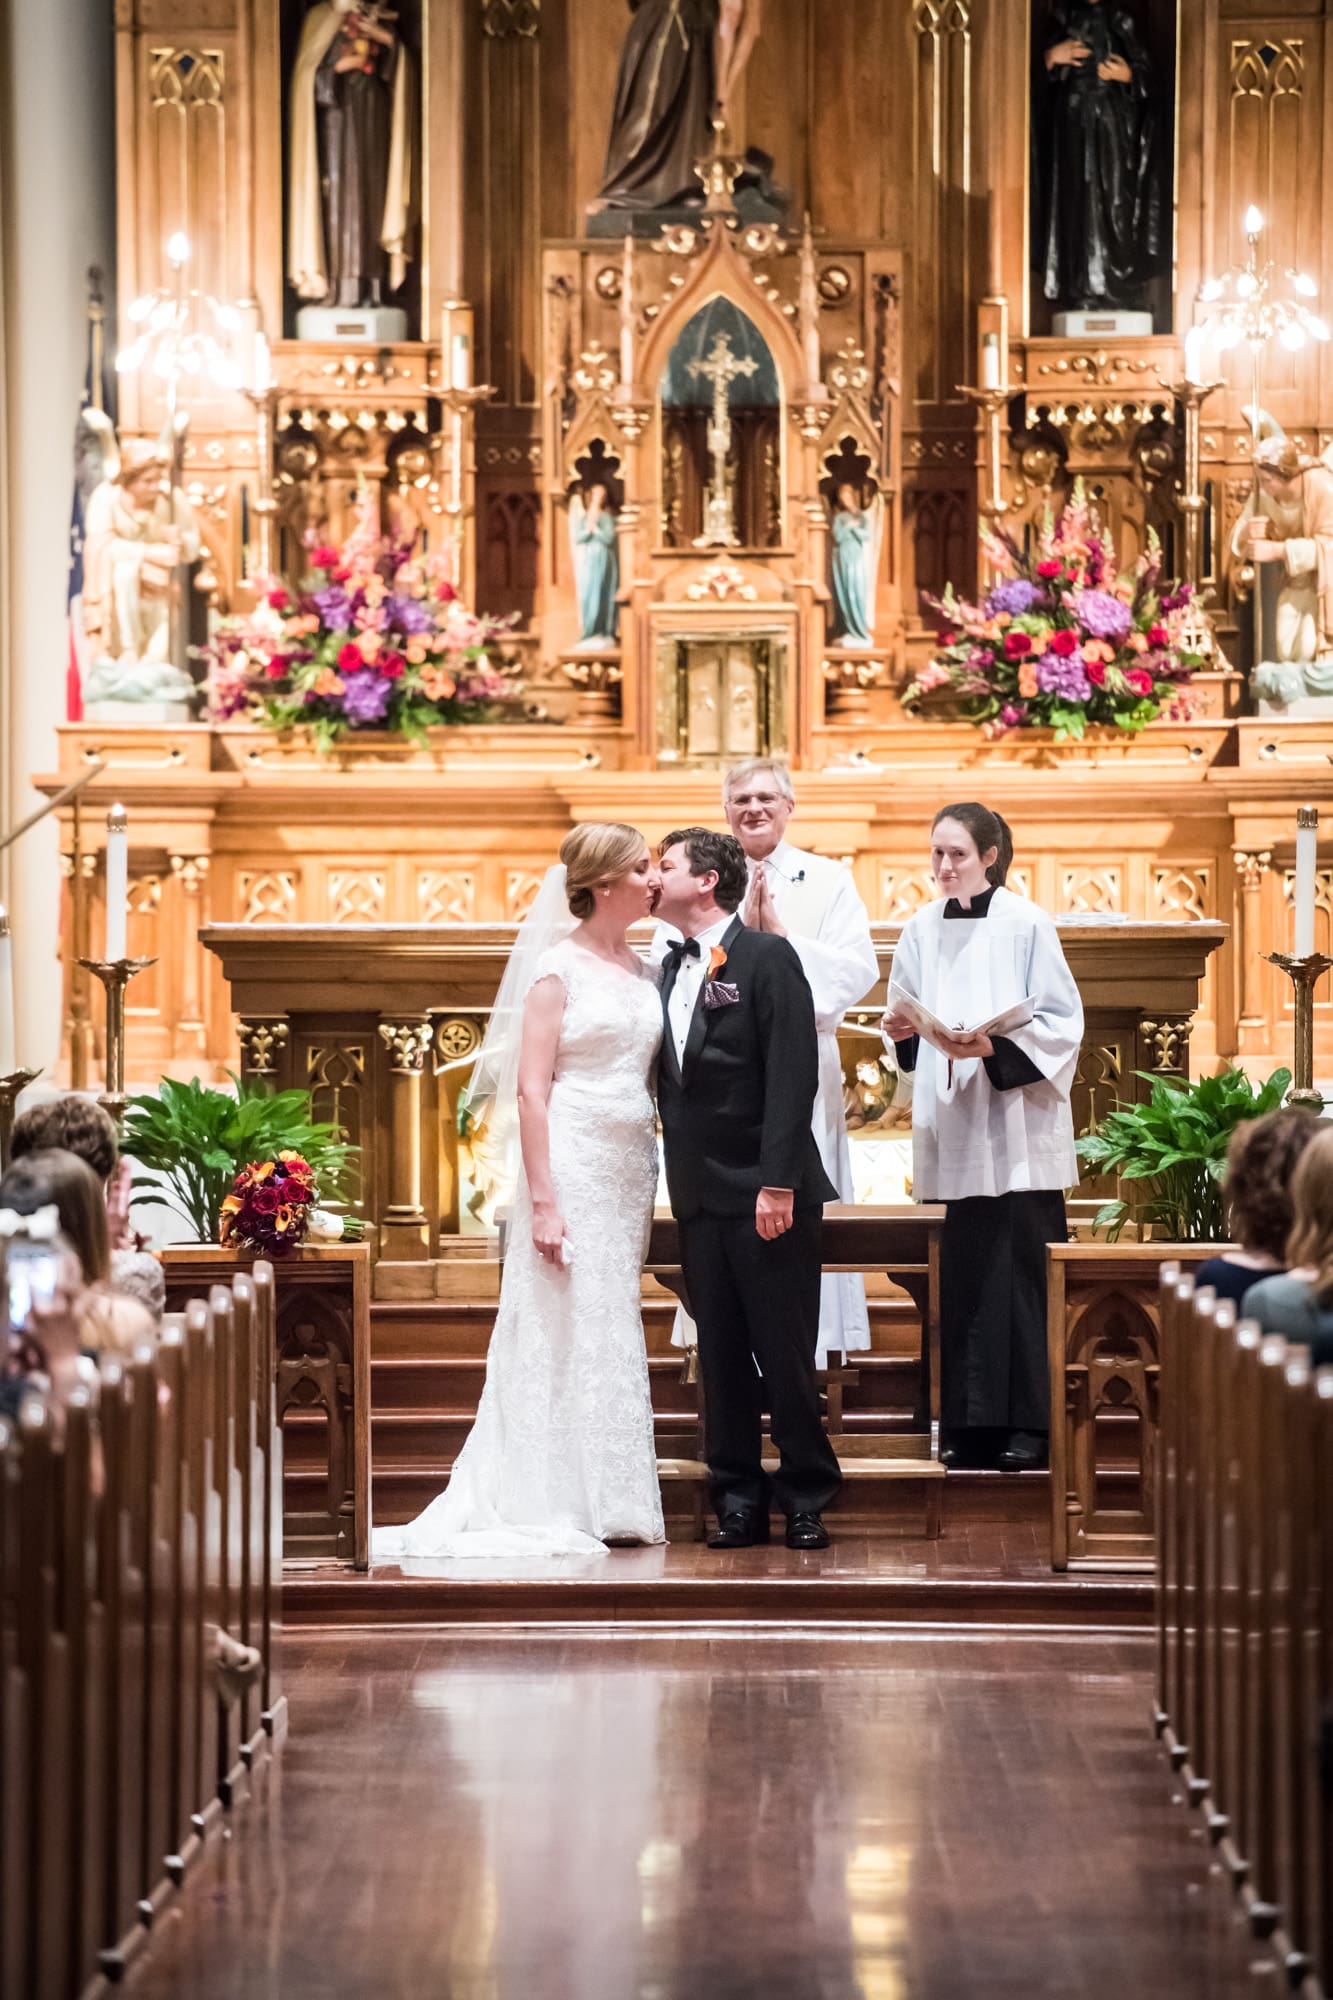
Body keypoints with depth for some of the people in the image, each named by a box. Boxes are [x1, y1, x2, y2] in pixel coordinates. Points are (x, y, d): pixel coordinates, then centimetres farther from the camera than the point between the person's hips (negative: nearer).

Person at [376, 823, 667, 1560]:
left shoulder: (643, 969, 12)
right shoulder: (558, 969, -7)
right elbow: (530, 1090, -12)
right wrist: (542, 1201, -17)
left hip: (632, 1166, 7)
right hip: (571, 1162, -6)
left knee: (614, 1330, 8)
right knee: (565, 1330, -3)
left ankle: (612, 1505, 12)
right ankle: (555, 1506, 2)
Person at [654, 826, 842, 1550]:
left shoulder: (766, 957, -6)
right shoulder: (669, 970, 14)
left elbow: (792, 1076, -13)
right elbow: (671, 1083, 15)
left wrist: (778, 1183, -19)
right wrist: (676, 1178, 5)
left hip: (766, 1194, -6)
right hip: (699, 1196, 6)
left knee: (785, 1354, -1)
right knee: (721, 1356, 7)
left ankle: (805, 1499, 9)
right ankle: (738, 1502, 12)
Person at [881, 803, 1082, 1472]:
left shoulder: (1026, 925, -5)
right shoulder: (922, 929, 9)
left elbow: (1061, 1023, -6)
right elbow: (908, 1023, 17)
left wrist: (993, 1048, -18)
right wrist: (902, 1031, -5)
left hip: (1018, 1126, -4)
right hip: (952, 1125, 4)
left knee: (1022, 1273, -4)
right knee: (963, 1277, 3)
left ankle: (1030, 1423, 0)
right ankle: (975, 1423, 8)